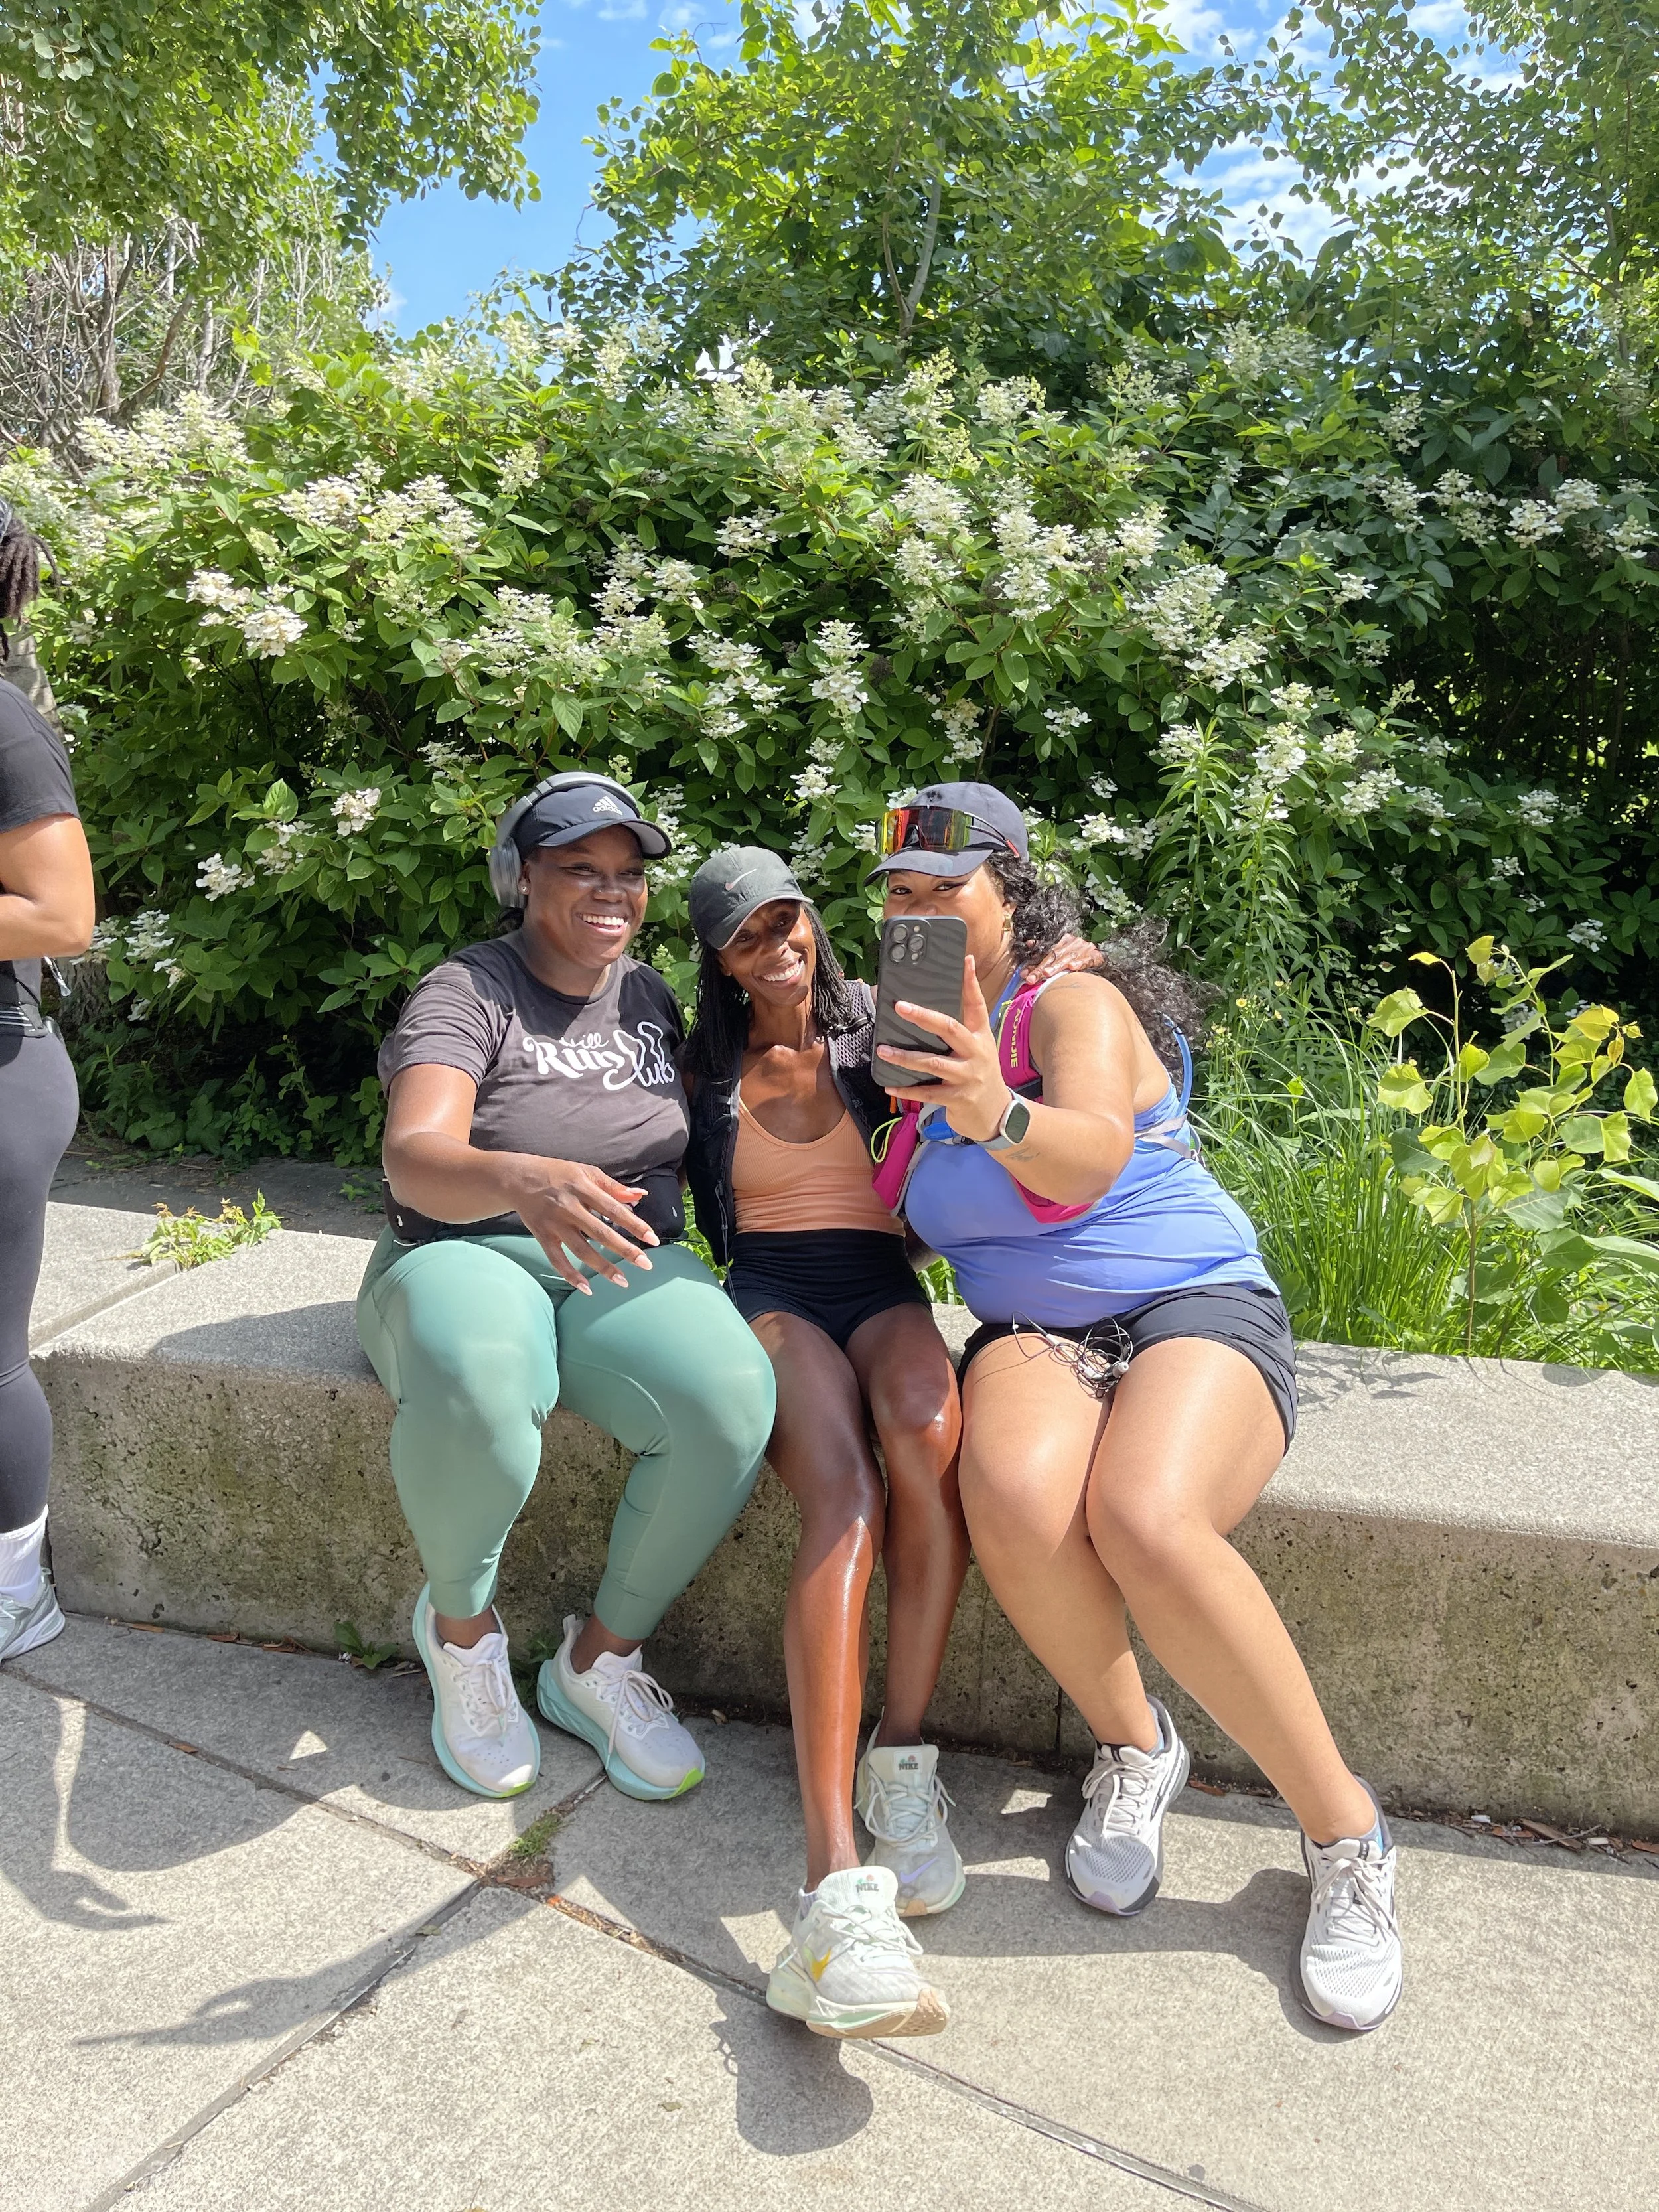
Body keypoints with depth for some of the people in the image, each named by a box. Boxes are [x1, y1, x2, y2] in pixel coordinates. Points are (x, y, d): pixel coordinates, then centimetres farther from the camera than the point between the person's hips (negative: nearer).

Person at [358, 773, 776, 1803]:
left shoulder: (650, 994, 12)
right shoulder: (466, 992, -5)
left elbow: (689, 1129, 25)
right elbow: (413, 1158, -23)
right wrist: (524, 1181, -45)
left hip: (623, 1267, 4)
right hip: (467, 1254, -4)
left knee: (735, 1398, -28)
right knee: (476, 1395, -40)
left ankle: (601, 1658, -5)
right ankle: (462, 1624, -5)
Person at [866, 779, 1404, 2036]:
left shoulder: (1075, 1004, -6)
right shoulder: (918, 1042, 14)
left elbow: (1093, 1156, -27)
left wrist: (1000, 1116, -48)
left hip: (1197, 1309, -4)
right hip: (1035, 1334, 4)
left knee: (1145, 1519, -35)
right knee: (1014, 1498, -32)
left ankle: (1347, 1835, -12)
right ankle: (1133, 1749, -3)